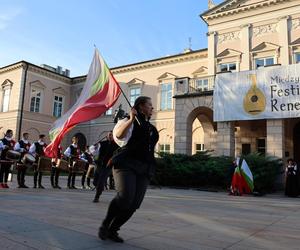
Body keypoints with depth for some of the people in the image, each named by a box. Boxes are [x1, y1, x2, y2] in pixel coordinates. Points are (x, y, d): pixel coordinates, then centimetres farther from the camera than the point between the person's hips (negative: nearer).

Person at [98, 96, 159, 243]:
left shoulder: (151, 128, 22)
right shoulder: (129, 122, 3)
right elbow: (118, 135, -17)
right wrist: (131, 120, -26)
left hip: (144, 170, 7)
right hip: (126, 165, -6)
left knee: (134, 204, -3)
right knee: (125, 197, -24)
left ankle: (113, 230, 14)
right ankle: (104, 225, 0)